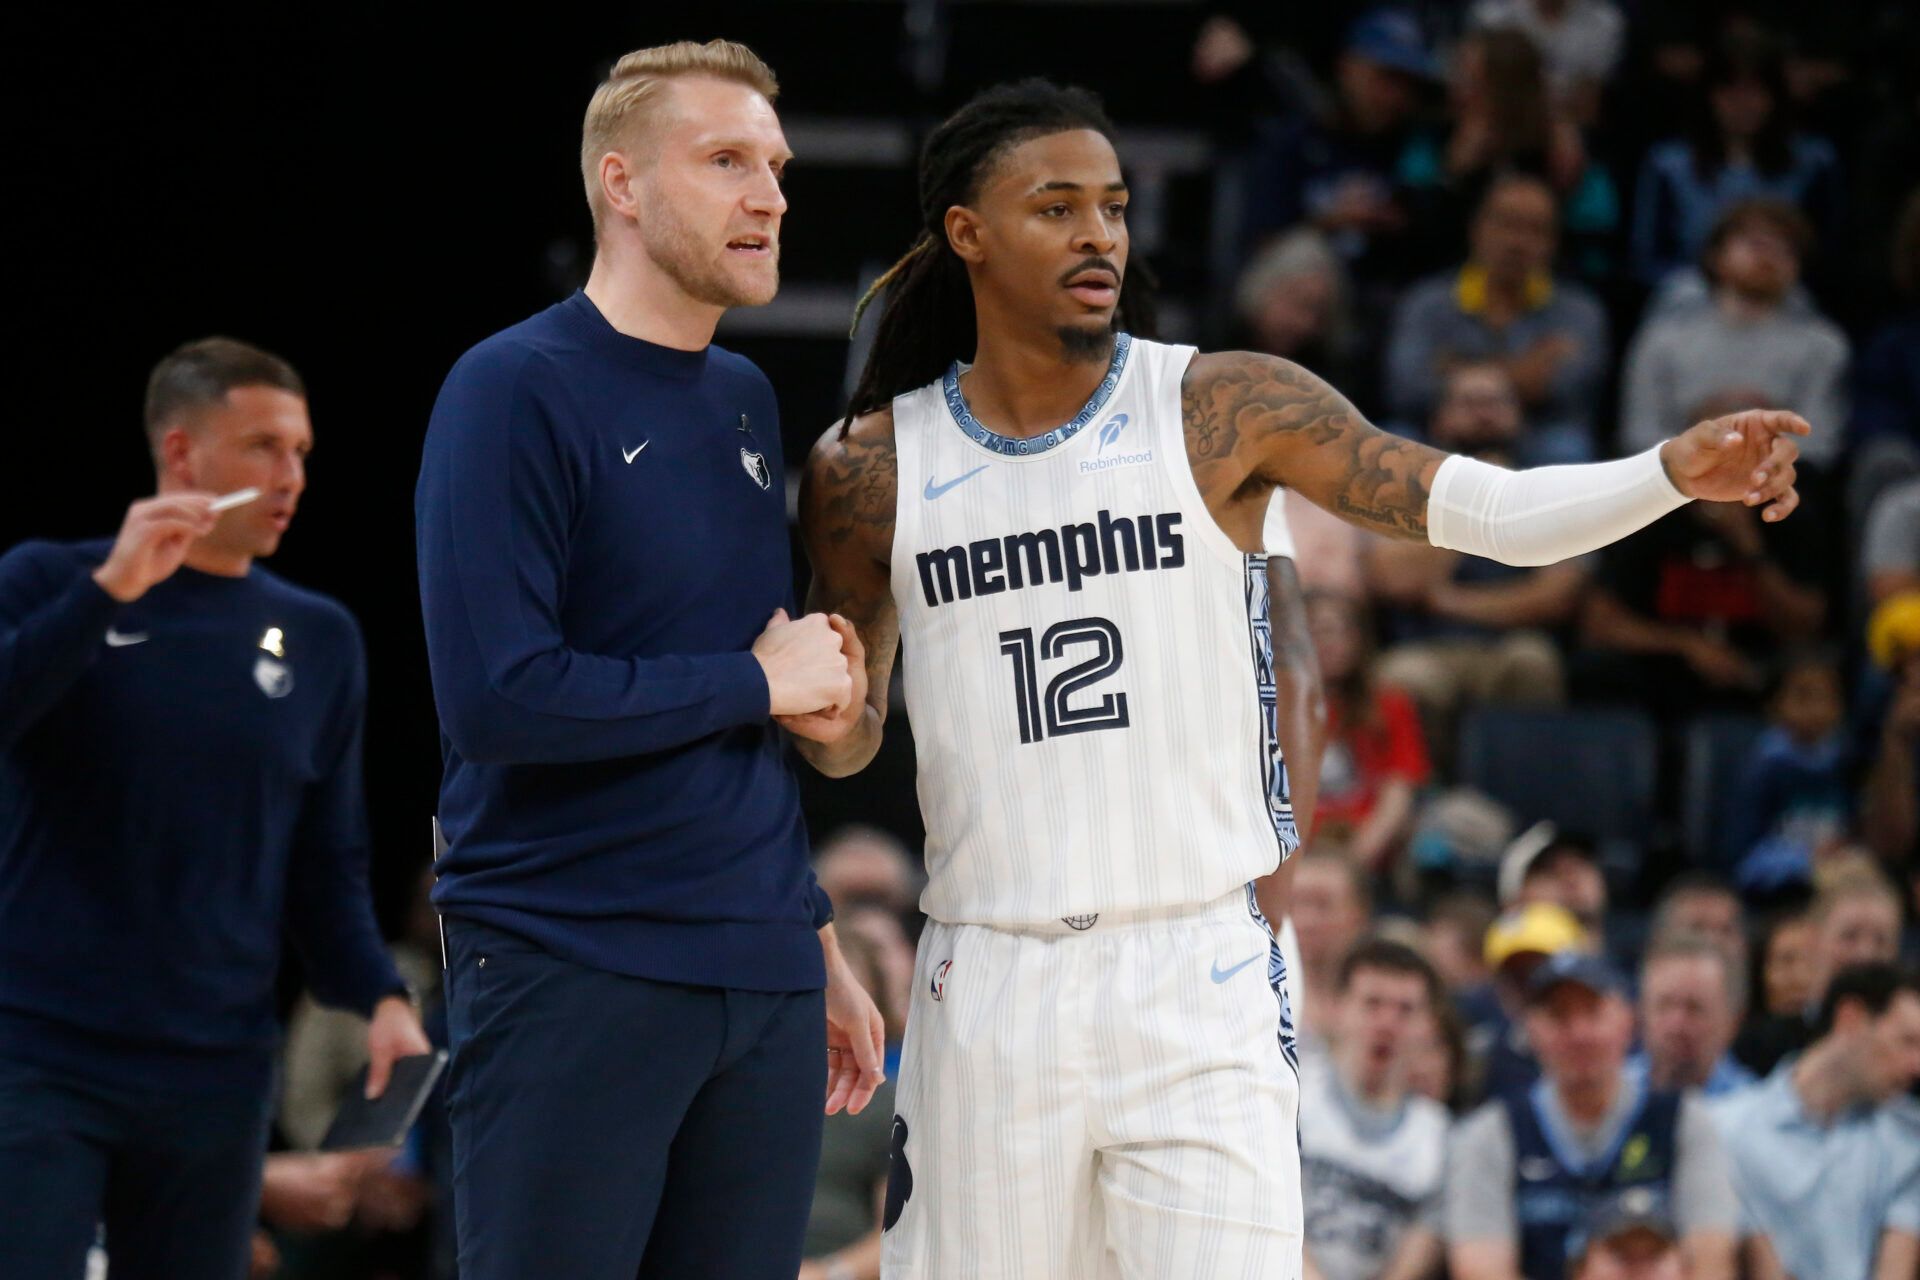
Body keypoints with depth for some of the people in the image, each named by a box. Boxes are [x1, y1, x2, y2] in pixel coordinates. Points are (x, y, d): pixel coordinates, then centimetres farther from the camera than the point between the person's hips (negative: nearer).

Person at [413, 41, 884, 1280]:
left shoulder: (746, 399, 14)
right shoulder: (516, 391, -8)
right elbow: (496, 697, -19)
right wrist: (758, 682, -10)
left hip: (764, 984, 7)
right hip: (573, 979, -7)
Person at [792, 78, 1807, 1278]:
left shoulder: (1223, 409, -1)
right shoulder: (870, 470, 4)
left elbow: (1492, 510, -7)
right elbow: (850, 743, 16)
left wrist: (1675, 473, -23)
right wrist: (828, 715, -7)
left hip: (1199, 974, -2)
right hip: (989, 987, 2)